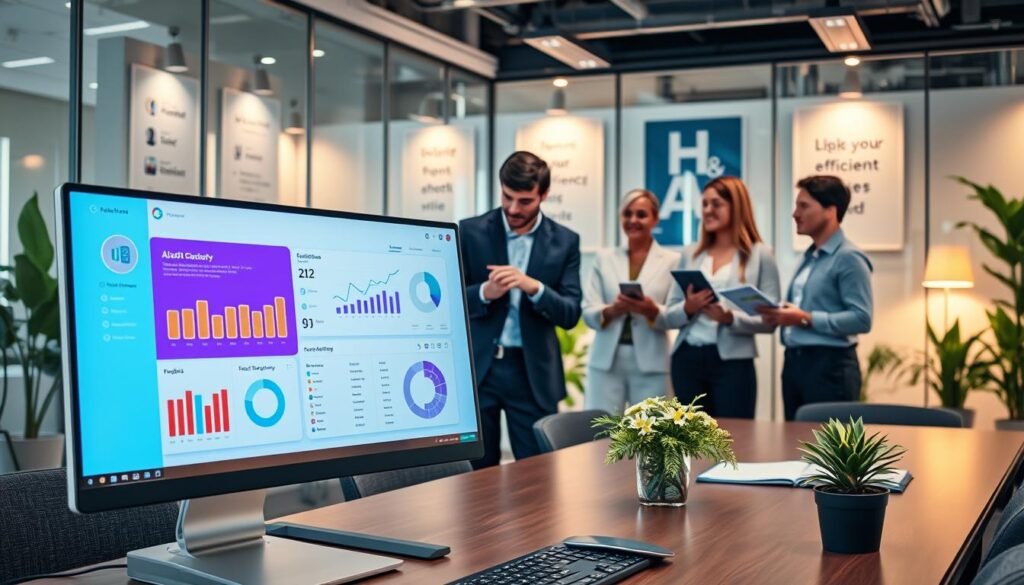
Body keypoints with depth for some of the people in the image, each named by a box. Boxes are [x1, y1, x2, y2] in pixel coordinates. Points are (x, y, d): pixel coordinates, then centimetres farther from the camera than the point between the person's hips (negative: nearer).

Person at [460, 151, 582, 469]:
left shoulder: (564, 240, 2)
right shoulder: (471, 231, 0)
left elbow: (570, 314, -4)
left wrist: (533, 286, -21)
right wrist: (484, 292, -20)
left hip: (533, 372, 0)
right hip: (477, 368, 0)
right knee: (477, 469, 6)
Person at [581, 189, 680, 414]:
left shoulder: (672, 261, 5)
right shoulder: (604, 258, 11)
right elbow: (588, 312, 4)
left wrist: (653, 311, -21)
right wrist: (611, 310, -16)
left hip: (650, 364, -1)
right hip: (606, 361, 2)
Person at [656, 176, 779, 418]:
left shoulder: (760, 254, 1)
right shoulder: (690, 253, 11)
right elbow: (668, 317, 10)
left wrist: (731, 318, -19)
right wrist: (687, 309, -11)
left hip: (732, 362, -3)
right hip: (687, 359, 4)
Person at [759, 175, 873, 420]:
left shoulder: (849, 258, -11)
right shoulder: (808, 257, 16)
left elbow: (862, 319, -20)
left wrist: (806, 319, -21)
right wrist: (779, 315, 3)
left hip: (830, 365, -9)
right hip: (794, 361, 9)